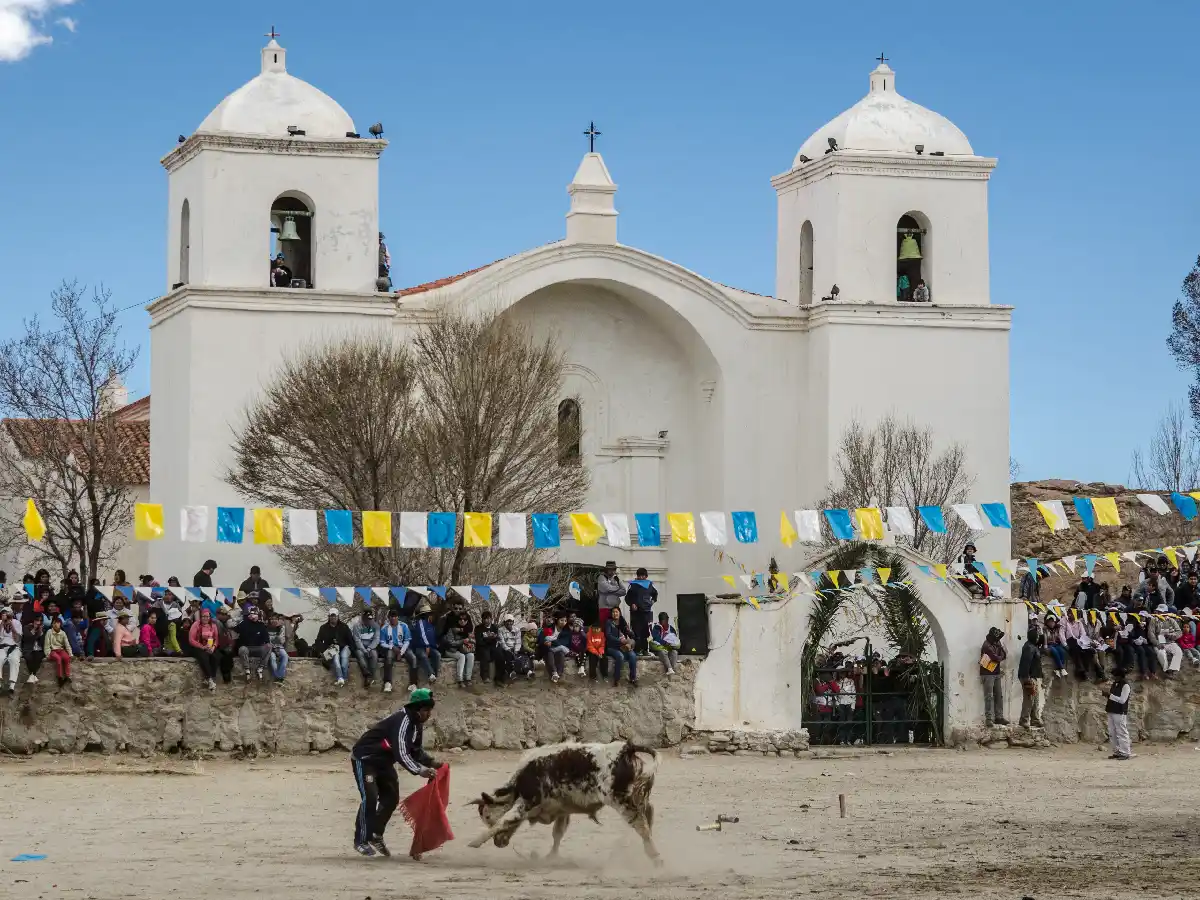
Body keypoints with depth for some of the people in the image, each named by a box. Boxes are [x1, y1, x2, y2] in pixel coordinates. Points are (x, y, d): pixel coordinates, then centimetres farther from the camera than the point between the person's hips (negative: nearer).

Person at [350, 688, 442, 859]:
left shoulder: (418, 724, 0)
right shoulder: (402, 721, -30)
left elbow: (417, 750, 8)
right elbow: (400, 753, -37)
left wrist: (431, 763, -9)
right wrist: (419, 771, -44)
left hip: (383, 761, 10)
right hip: (365, 758, -10)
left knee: (391, 798, 8)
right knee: (370, 798, -17)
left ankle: (376, 836, 20)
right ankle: (361, 840, -7)